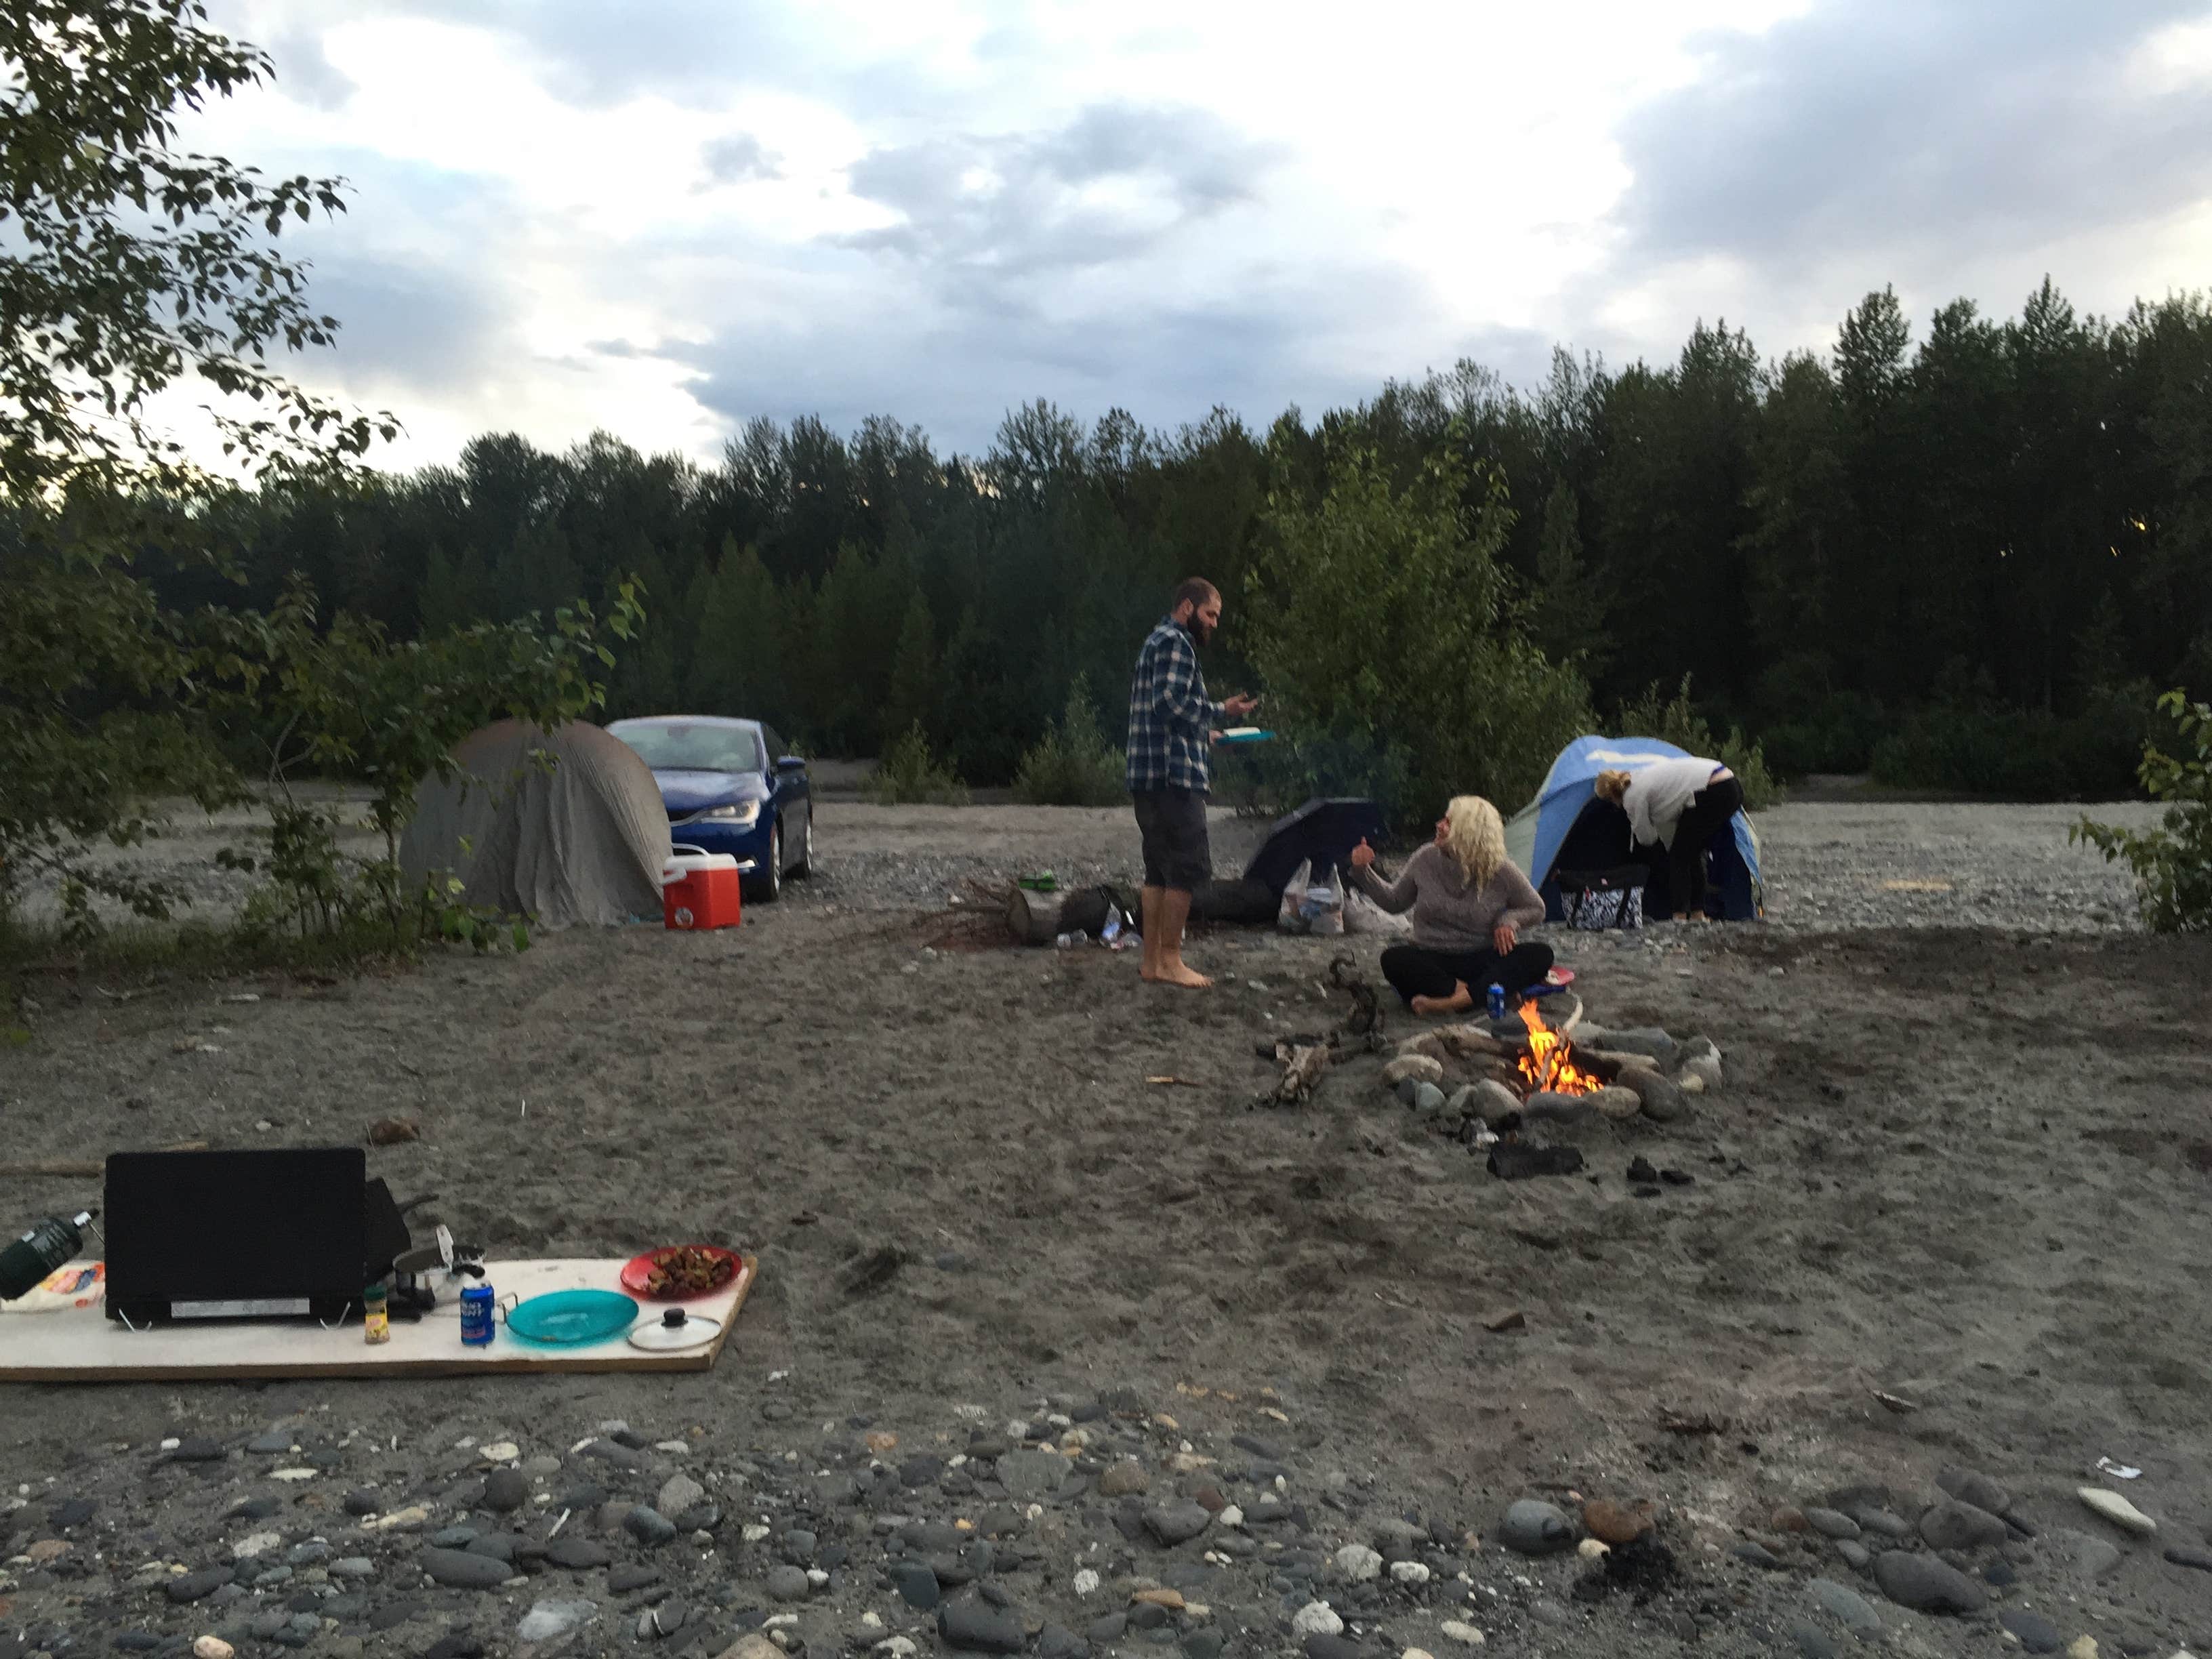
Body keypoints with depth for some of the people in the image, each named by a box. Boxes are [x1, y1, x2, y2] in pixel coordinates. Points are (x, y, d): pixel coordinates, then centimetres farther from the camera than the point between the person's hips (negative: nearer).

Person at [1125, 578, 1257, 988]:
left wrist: (1204, 733, 20)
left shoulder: (1159, 642, 25)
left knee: (1159, 870, 11)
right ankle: (1170, 960, -5)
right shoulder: (1174, 643, -8)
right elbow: (1171, 703, -20)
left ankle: (1153, 960, 13)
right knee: (1189, 866, -8)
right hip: (1173, 774, -11)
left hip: (1150, 776, 11)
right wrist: (1221, 711, -13)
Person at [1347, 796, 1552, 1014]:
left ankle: (1458, 999, -45)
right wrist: (1363, 871, 3)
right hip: (1434, 961, 1)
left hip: (1485, 960, 0)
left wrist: (1509, 920, -12)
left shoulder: (1501, 871, -6)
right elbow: (1394, 902, 13)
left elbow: (1536, 910, 7)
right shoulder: (1426, 859, 0)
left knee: (1540, 954, -30)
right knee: (1393, 959, -32)